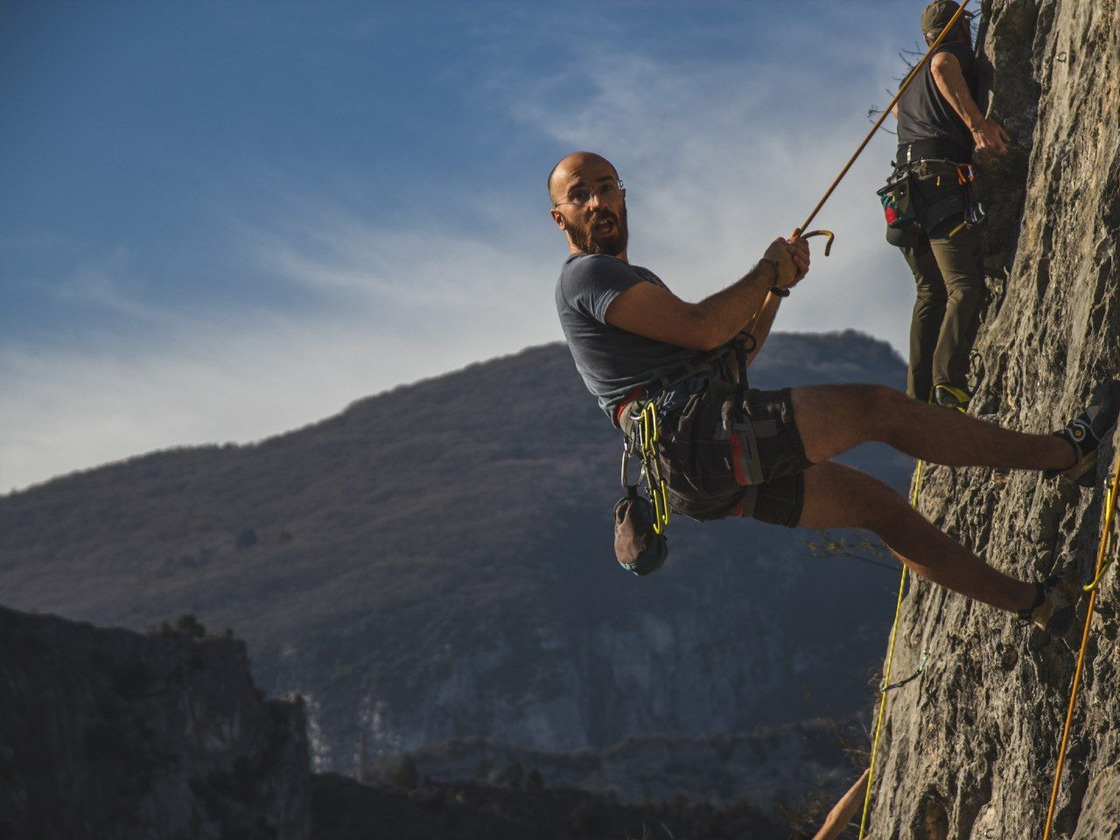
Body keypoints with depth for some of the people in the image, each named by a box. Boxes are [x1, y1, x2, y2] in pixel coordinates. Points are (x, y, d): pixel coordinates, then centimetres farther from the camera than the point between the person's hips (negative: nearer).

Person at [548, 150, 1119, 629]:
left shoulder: (621, 283, 29)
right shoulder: (586, 276, -5)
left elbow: (730, 355, 27)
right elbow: (703, 328, -17)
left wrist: (777, 287, 13)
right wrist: (767, 272, 0)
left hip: (718, 478, 10)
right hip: (704, 439, -10)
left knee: (877, 505, 14)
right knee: (877, 407, -7)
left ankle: (1034, 602, 23)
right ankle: (1064, 452, 2)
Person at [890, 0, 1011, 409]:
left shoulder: (913, 78, 29)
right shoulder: (957, 52, 6)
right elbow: (942, 67, -19)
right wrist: (976, 122, -24)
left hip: (906, 182, 8)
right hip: (941, 176, -8)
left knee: (931, 292, 11)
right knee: (966, 286, -15)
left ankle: (918, 393, 1)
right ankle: (949, 382, -32)